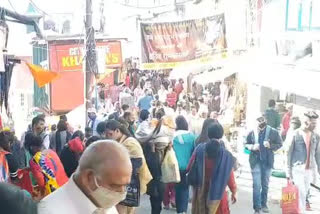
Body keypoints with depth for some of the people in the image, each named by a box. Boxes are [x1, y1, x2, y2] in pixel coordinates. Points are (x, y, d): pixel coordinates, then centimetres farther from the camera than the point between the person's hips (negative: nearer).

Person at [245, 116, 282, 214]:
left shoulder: (273, 132, -8)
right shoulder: (252, 133, -6)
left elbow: (279, 144, 1)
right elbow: (246, 144, 7)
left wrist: (271, 145, -18)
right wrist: (252, 147, -15)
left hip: (267, 161, 1)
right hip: (256, 161, -1)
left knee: (265, 185, 16)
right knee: (257, 185, -6)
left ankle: (264, 205, 31)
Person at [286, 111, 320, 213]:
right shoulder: (295, 135, -7)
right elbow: (289, 153, -4)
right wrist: (288, 170, -5)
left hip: (309, 169, 5)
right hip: (297, 168, -4)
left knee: (304, 193, 12)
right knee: (301, 194, -8)